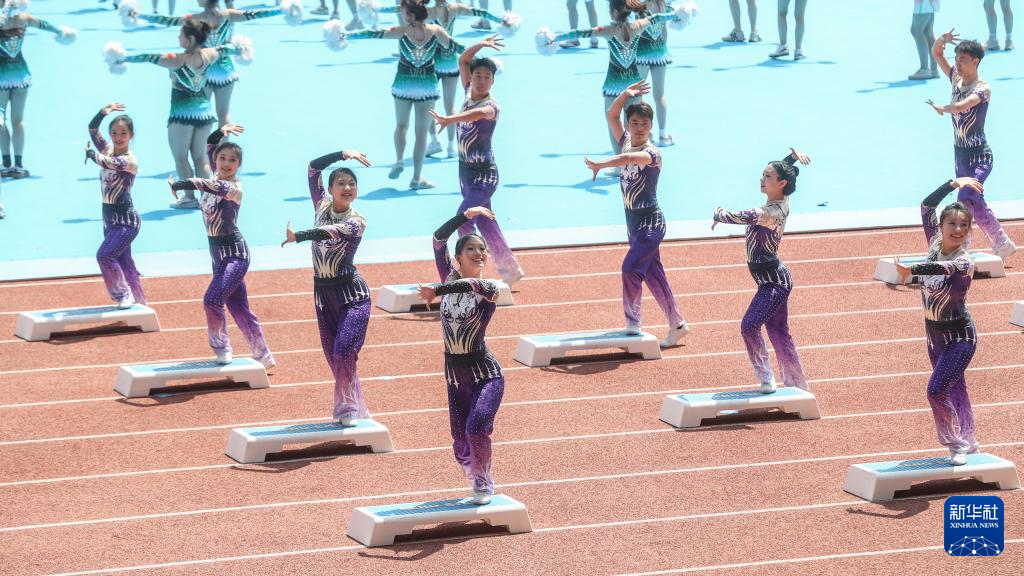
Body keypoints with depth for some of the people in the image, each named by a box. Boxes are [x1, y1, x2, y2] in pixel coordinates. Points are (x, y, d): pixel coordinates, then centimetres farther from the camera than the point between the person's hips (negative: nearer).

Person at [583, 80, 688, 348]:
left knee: (631, 268, -17)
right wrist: (625, 95, -7)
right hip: (633, 220, 8)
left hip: (650, 222, -8)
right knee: (653, 274, 11)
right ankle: (677, 326, 19)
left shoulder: (652, 153, -17)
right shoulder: (626, 143, 5)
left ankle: (633, 324, -9)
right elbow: (612, 116, 4)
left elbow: (626, 159, -37)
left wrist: (599, 165, -45)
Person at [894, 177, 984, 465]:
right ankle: (967, 443, 29)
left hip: (960, 337, -7)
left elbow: (941, 268, -46)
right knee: (954, 390, 17)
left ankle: (958, 444, 1)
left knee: (937, 390, -14)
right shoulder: (936, 244, -5)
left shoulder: (964, 262, -25)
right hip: (935, 334, 7)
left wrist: (911, 270, -60)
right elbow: (926, 206, -4)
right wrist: (954, 184, -8)